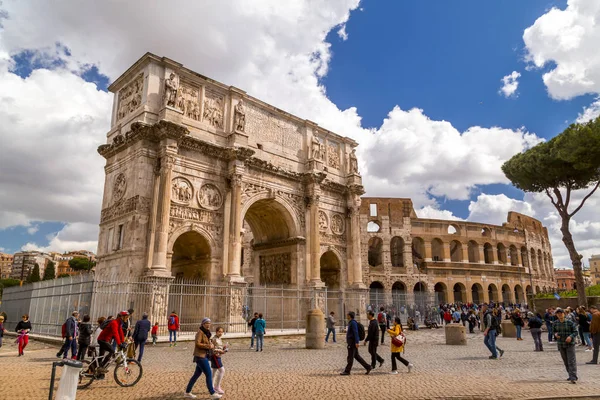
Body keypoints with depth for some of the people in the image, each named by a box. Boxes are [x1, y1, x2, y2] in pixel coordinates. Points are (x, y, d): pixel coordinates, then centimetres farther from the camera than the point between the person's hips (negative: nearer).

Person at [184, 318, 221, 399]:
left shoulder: (207, 333, 14)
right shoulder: (200, 332, -12)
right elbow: (197, 344, -21)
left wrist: (211, 345, -2)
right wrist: (208, 346, -19)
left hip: (204, 356, 9)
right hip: (200, 356, -9)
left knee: (196, 374, 15)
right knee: (209, 374, -6)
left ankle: (187, 392, 24)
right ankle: (212, 393, 1)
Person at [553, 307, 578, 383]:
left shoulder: (570, 322, -7)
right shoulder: (555, 323, 3)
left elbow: (575, 332, -4)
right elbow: (553, 331, 13)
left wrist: (571, 336, -21)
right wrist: (555, 334, -9)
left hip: (570, 344, -4)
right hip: (560, 344, 4)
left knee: (571, 361, -8)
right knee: (565, 361, 12)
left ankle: (573, 377, -8)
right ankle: (571, 375, 25)